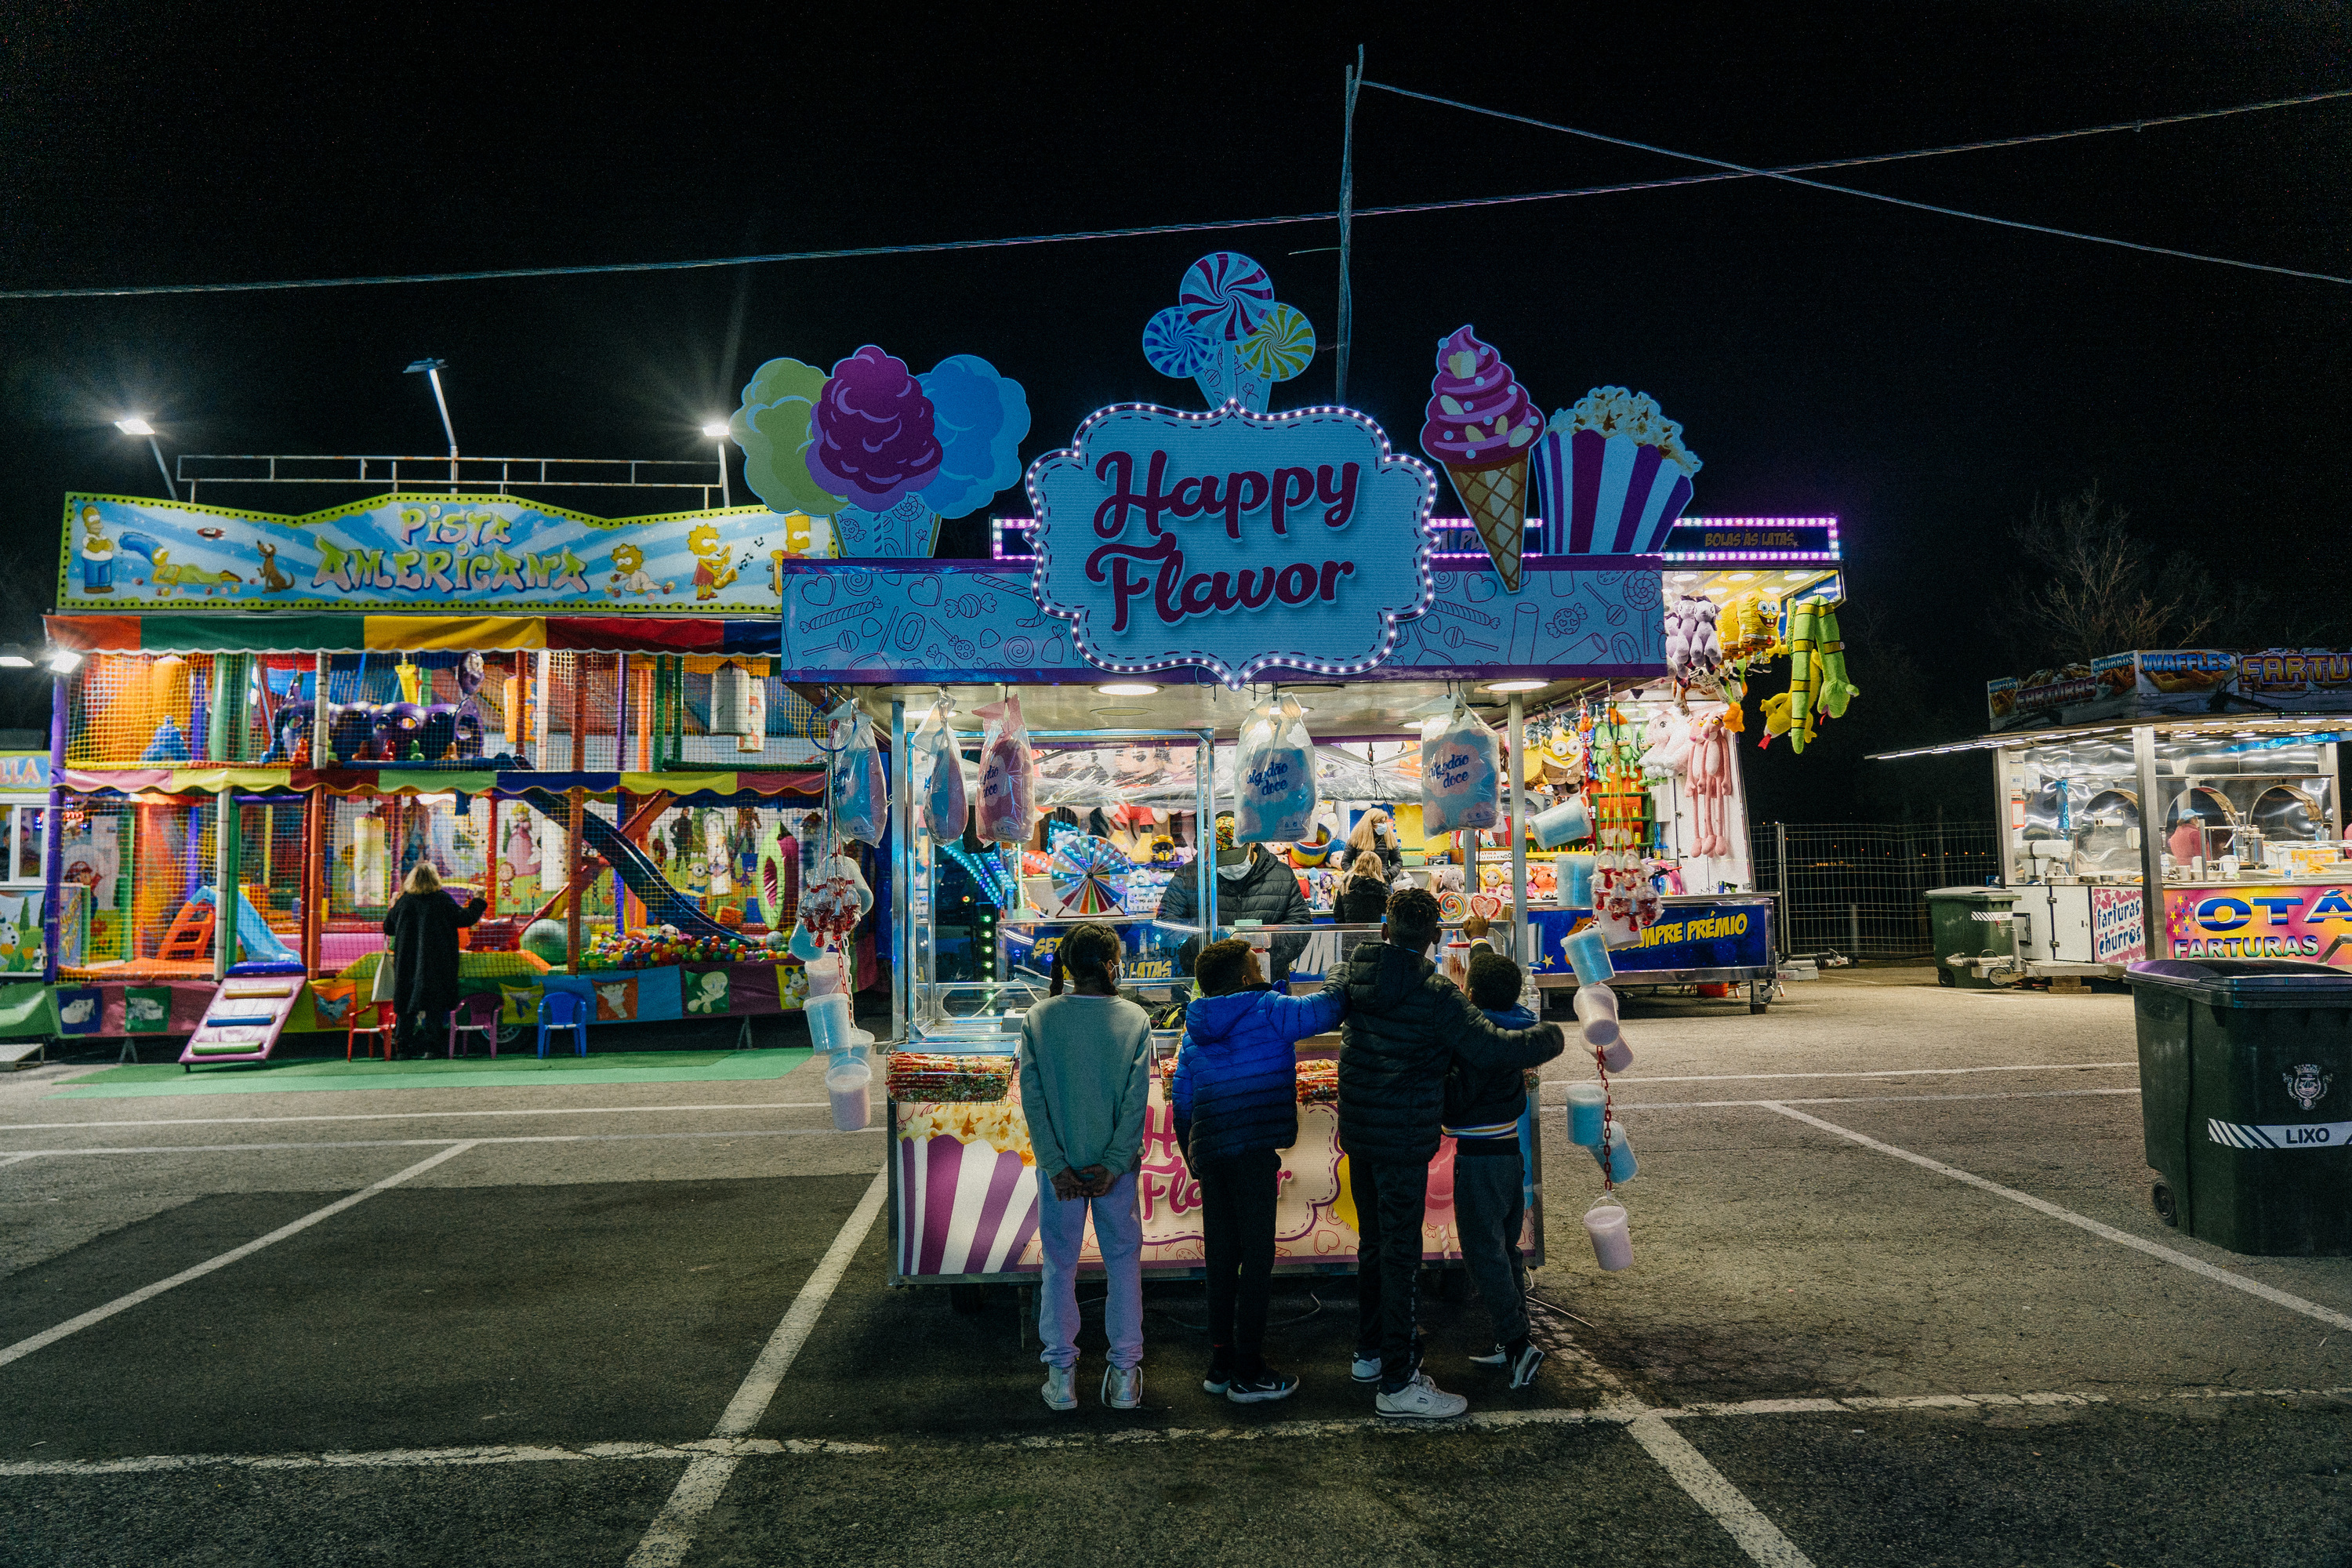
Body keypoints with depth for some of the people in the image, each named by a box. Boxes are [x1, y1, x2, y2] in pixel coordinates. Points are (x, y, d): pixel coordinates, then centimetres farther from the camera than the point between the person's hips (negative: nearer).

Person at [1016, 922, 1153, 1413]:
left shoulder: (1037, 1018, -6)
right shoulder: (1134, 1019, -7)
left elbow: (1032, 1097, -9)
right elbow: (1137, 1099, -11)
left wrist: (1056, 1166, -8)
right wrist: (1111, 1165, -9)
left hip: (1059, 1165, 0)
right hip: (1115, 1165, 0)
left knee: (1059, 1266, 12)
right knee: (1123, 1263, 12)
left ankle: (1061, 1377, 17)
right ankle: (1125, 1376, 18)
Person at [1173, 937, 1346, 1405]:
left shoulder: (1195, 1027, 14)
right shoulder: (1268, 1010, -5)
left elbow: (1182, 1098, 17)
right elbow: (1326, 1008, -9)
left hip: (1209, 1151, 7)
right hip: (1253, 1151, -7)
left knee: (1221, 1256, 14)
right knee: (1256, 1257, -1)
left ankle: (1221, 1364, 20)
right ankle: (1248, 1374, 2)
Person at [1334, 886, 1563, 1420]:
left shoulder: (1352, 975, 0)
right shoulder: (1435, 995, -20)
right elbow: (1490, 1049, -23)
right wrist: (1548, 1037, -6)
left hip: (1357, 1133, 7)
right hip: (1403, 1140, -7)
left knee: (1374, 1243, 20)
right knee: (1400, 1253, -1)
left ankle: (1370, 1352, 34)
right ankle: (1397, 1383, 4)